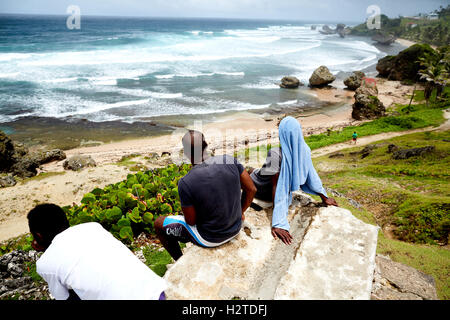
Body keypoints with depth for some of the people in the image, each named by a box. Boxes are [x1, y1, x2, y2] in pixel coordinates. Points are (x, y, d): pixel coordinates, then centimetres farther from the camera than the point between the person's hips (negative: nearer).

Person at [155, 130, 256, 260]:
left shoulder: (185, 183, -27)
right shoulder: (230, 160, -15)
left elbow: (190, 221, -15)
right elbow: (251, 189, -5)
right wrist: (240, 212, 10)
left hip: (210, 238, -5)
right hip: (235, 229, 5)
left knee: (159, 223, 15)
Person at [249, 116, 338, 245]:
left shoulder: (275, 154, -38)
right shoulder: (304, 149, -19)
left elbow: (276, 188, -38)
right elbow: (311, 175, -10)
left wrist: (278, 223, -36)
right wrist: (324, 198, 5)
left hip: (263, 191, -6)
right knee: (253, 169, 32)